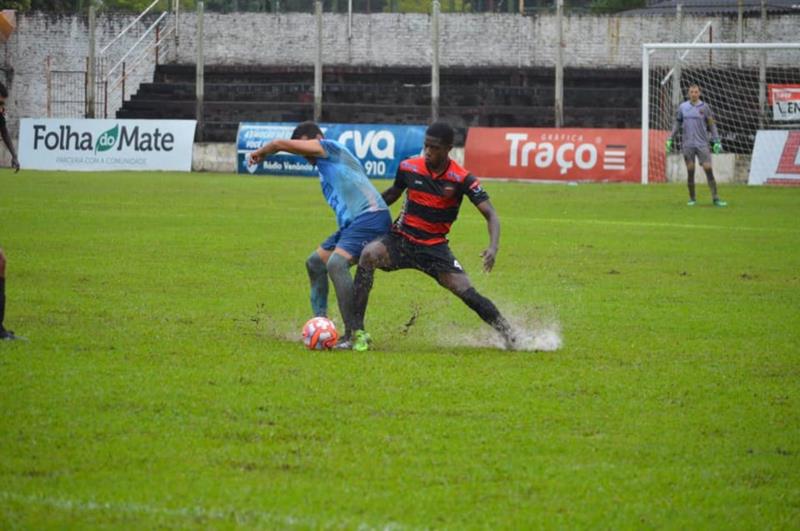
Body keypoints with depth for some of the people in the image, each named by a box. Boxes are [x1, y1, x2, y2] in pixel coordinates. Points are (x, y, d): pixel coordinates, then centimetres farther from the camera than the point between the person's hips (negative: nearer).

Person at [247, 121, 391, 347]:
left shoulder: (329, 147, 0)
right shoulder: (325, 169, 26)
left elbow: (281, 144, -3)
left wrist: (259, 153, 15)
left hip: (371, 216, -11)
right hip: (351, 222, 11)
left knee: (336, 263, -25)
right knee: (315, 262, 16)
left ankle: (353, 334, -26)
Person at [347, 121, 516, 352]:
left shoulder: (461, 179, -12)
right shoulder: (409, 167, -6)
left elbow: (490, 215, -14)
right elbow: (392, 194, 16)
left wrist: (493, 247, -31)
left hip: (434, 247, -1)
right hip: (401, 240, 1)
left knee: (466, 292, -13)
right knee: (368, 254, -30)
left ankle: (508, 334, 12)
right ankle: (358, 331, -30)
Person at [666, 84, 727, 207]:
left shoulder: (704, 107, 3)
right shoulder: (683, 107, 7)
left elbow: (711, 125, 5)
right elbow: (677, 123, 15)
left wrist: (716, 141, -1)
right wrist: (670, 139, 9)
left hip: (702, 144, -1)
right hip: (688, 144, 1)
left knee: (708, 169, -9)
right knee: (690, 171, 2)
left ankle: (715, 198, -8)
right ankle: (692, 198, 12)